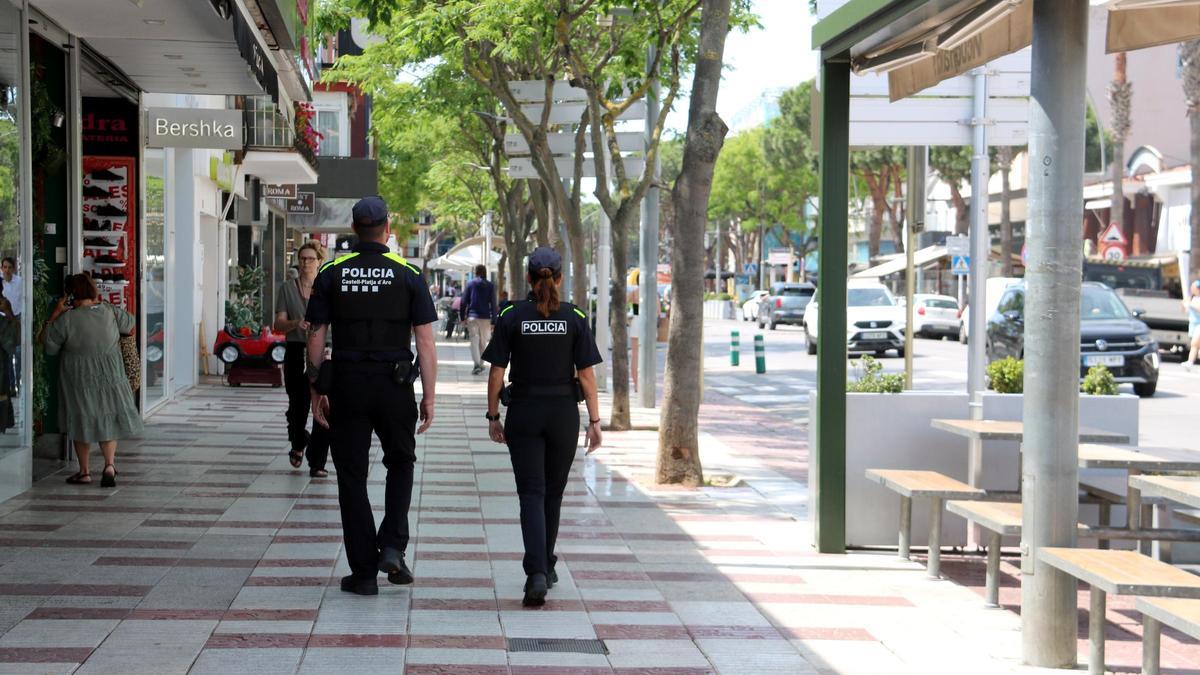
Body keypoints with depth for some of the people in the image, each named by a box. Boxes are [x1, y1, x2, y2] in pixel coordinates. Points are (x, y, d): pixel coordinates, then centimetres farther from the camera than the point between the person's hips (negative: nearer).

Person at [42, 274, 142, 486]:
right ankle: (110, 464, -4)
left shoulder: (67, 319, -16)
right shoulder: (110, 312, -6)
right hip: (110, 377, 3)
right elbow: (129, 326, 14)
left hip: (79, 379, -3)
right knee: (107, 419, 14)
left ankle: (84, 471, 18)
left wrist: (55, 314, -4)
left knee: (81, 420, 12)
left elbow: (48, 345, -6)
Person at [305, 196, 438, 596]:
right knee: (400, 462, 21)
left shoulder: (331, 274, 1)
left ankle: (364, 572, 7)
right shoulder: (408, 275, -1)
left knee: (352, 476, 6)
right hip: (395, 386, 0)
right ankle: (392, 547, 4)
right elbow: (425, 342, -4)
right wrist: (429, 397, 1)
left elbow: (316, 339, 1)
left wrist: (317, 391, 9)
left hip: (347, 385, 0)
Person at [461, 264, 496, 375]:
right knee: (483, 341, 13)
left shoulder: (470, 283, 2)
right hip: (485, 317, 1)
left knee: (474, 340, -6)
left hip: (472, 316, -1)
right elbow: (493, 304, 0)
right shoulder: (490, 285, 2)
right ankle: (481, 364, 20)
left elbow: (464, 301, 1)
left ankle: (477, 364, -22)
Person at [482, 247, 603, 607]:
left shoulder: (511, 317, -4)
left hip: (523, 414, -1)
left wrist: (493, 416, 6)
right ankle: (546, 566, 30)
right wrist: (594, 420, 2)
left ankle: (536, 574, -19)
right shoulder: (574, 318, -4)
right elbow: (586, 374, -4)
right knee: (553, 493, 17)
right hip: (564, 414, 1)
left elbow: (497, 372, -3)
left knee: (531, 494, -3)